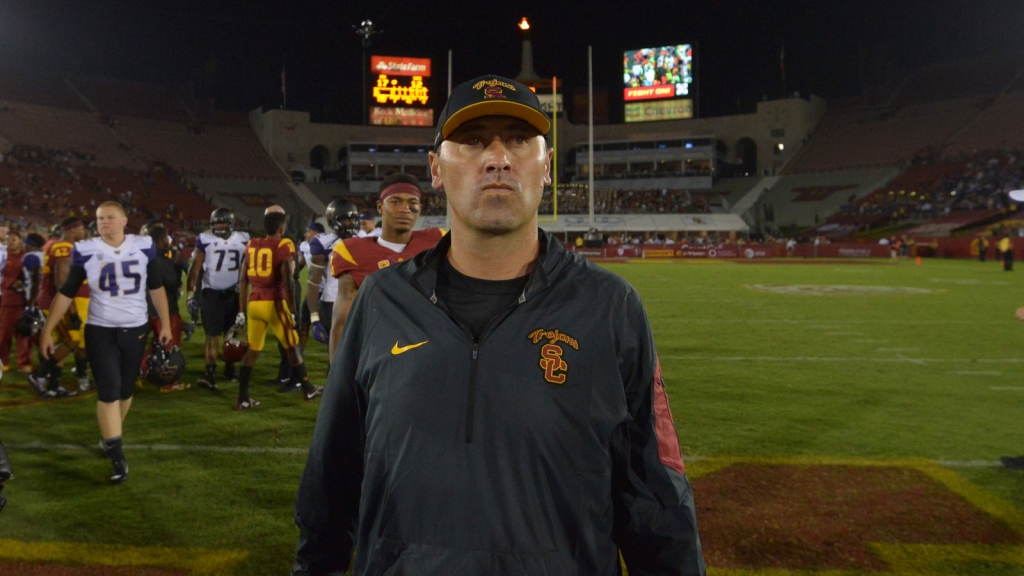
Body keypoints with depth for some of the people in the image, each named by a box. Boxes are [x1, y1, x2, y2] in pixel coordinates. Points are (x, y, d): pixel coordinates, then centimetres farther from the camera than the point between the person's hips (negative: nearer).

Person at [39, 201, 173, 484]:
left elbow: (156, 287, 8)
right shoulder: (85, 251, -7)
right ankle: (117, 456, -4)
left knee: (125, 389, 12)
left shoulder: (143, 247, -3)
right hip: (100, 331, -2)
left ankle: (111, 435, 37)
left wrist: (166, 323, 8)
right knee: (108, 391, -9)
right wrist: (47, 330, -3)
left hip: (135, 329, 2)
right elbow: (66, 293, 0)